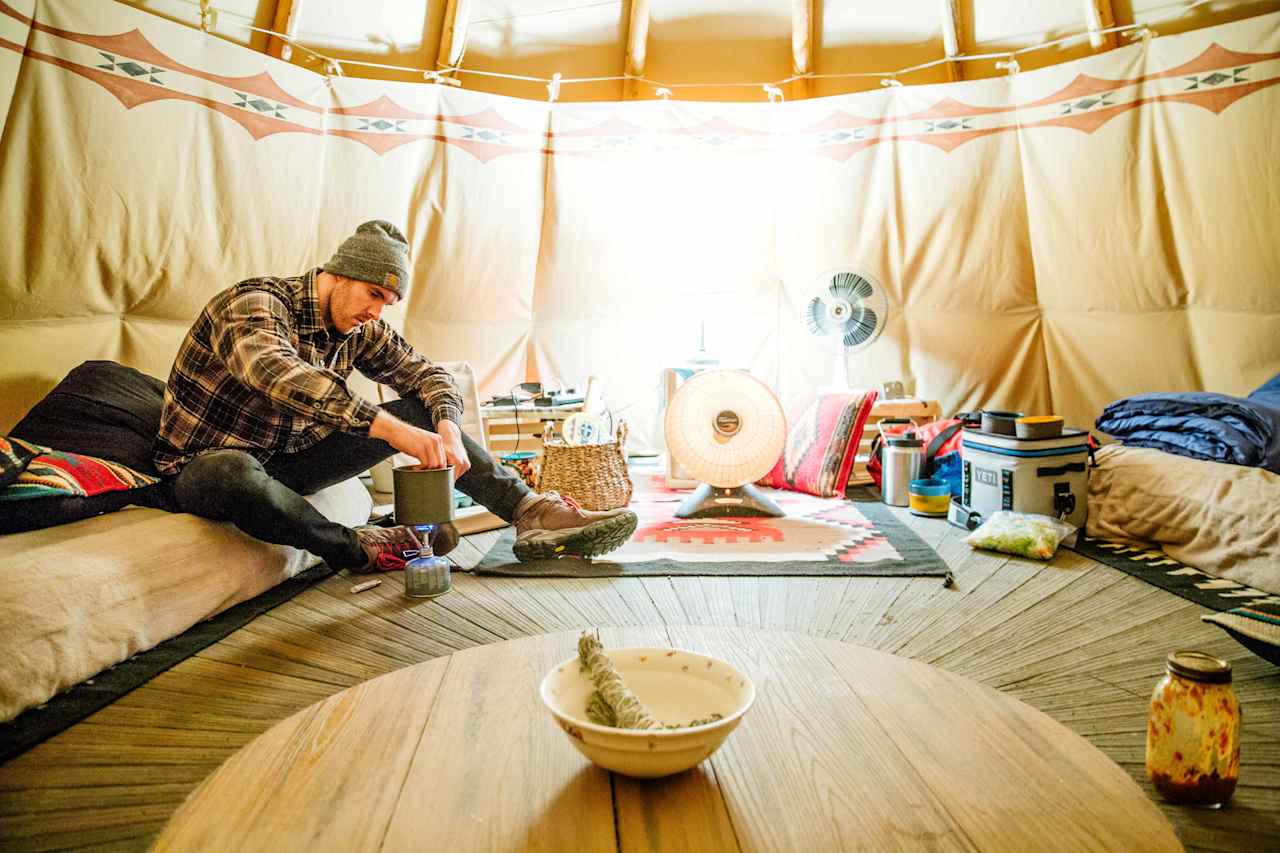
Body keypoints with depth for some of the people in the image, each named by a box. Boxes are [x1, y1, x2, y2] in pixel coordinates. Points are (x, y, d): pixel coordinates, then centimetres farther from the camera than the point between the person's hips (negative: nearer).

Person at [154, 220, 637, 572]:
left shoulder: (359, 331, 0)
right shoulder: (255, 303, -22)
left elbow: (427, 374, 3)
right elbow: (276, 372, -43)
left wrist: (447, 428, -20)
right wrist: (386, 426, -52)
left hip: (285, 463, 6)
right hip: (203, 468, -6)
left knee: (421, 410, -6)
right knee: (234, 473, -46)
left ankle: (530, 512, -15)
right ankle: (359, 549, -23)